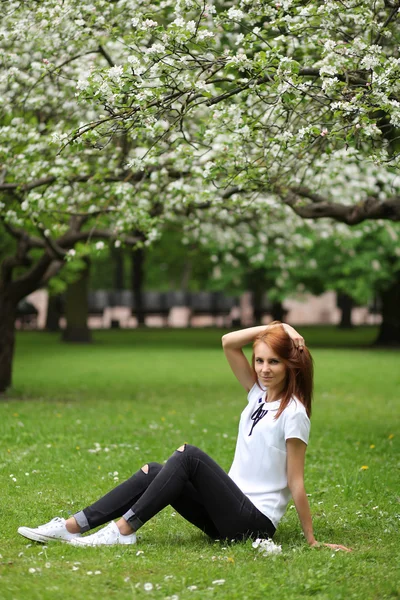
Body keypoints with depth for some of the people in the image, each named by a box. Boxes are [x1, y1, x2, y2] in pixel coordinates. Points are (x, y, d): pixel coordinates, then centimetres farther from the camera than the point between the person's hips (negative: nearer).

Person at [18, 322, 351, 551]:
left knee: (189, 455, -24)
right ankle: (73, 526, -12)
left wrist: (312, 541, -12)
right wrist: (277, 327, -1)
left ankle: (124, 529, -23)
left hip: (255, 521, -8)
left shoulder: (293, 413, -13)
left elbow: (295, 482, -12)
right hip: (230, 512, 8)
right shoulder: (259, 394, 9)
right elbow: (228, 342, 6)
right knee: (152, 472, -8)